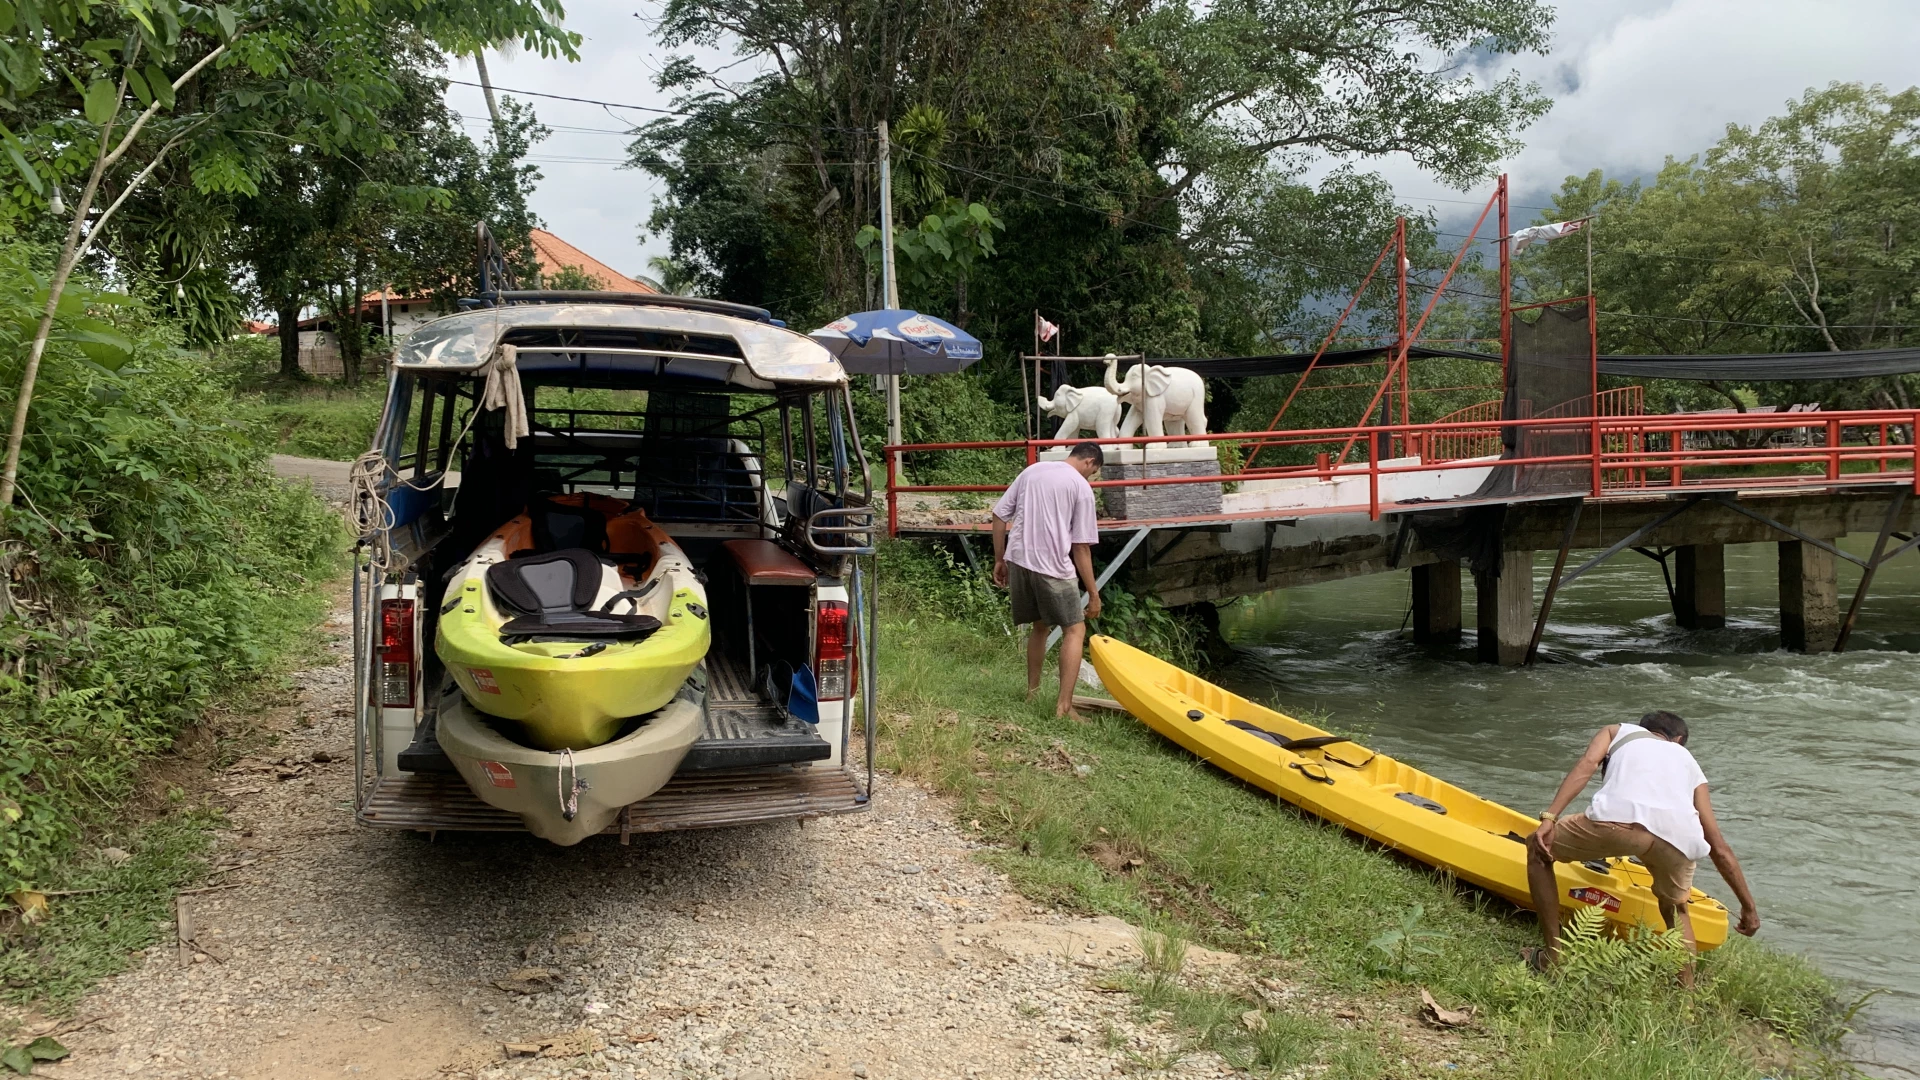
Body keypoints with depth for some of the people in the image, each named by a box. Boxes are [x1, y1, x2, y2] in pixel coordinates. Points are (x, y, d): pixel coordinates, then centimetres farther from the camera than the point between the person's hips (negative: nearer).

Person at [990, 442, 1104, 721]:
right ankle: (1064, 705, -9)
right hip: (1053, 566, -6)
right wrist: (1093, 594, 1)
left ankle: (1032, 690, 34)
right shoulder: (1081, 486, -2)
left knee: (1040, 625, 24)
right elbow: (1081, 547, -5)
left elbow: (999, 514, 11)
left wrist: (999, 559, 19)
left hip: (1018, 561, 6)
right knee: (1075, 630, 3)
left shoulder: (1032, 470, 13)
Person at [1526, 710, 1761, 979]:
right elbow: (1720, 849, 37)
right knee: (1675, 909, 35)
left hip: (1619, 818, -3)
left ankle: (1553, 956, 18)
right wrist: (1748, 905, 44)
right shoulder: (1689, 762, 40)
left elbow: (1587, 764, 11)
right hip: (1680, 838, 3)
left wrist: (1549, 818, 3)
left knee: (1538, 850, 22)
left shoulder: (1617, 731, 35)